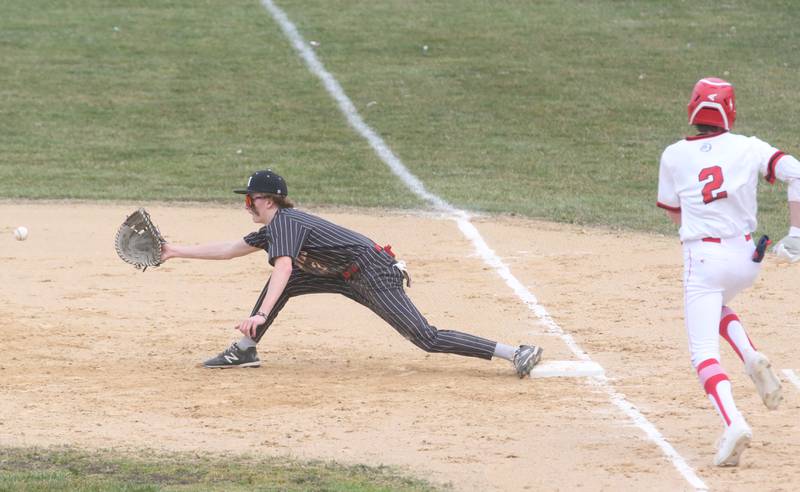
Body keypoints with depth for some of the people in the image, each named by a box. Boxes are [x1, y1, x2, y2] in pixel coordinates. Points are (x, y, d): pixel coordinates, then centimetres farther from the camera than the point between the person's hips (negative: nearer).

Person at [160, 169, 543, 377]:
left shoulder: (283, 223, -14)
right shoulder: (273, 227, 16)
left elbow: (284, 267, -32)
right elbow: (228, 250, 25)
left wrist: (261, 315, -41)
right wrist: (177, 252, 23)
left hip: (372, 273, -10)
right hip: (349, 275, 10)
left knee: (426, 338, -16)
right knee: (281, 285, 11)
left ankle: (515, 353, -20)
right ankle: (244, 351, 13)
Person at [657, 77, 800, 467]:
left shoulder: (674, 156, 2)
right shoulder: (748, 148, 1)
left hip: (702, 259, -3)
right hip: (746, 257, 3)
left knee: (704, 353, -4)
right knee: (718, 307, 34)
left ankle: (733, 423, -28)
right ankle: (752, 359, 7)